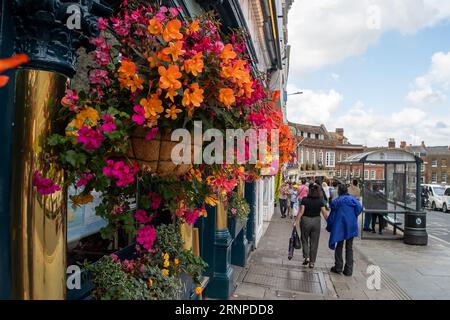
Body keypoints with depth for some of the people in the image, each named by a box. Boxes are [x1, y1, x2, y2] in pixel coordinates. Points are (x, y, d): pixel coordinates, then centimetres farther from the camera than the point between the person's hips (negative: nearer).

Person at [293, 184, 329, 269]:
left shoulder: (304, 200, -10)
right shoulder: (320, 201, -6)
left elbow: (301, 212, -12)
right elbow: (325, 213, -5)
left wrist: (295, 221, -7)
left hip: (305, 221, -1)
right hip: (316, 221, 1)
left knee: (305, 240, 17)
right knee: (314, 242, 10)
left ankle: (306, 257, 6)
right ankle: (312, 262, 15)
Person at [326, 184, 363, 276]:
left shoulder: (336, 201, -6)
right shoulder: (353, 199, 1)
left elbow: (332, 215, -4)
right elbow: (359, 208, -11)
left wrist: (329, 226, 6)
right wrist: (354, 218, 6)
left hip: (339, 227, -2)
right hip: (351, 227, 2)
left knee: (339, 247, 13)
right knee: (349, 248, 10)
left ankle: (338, 267, 15)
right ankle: (348, 270, 11)